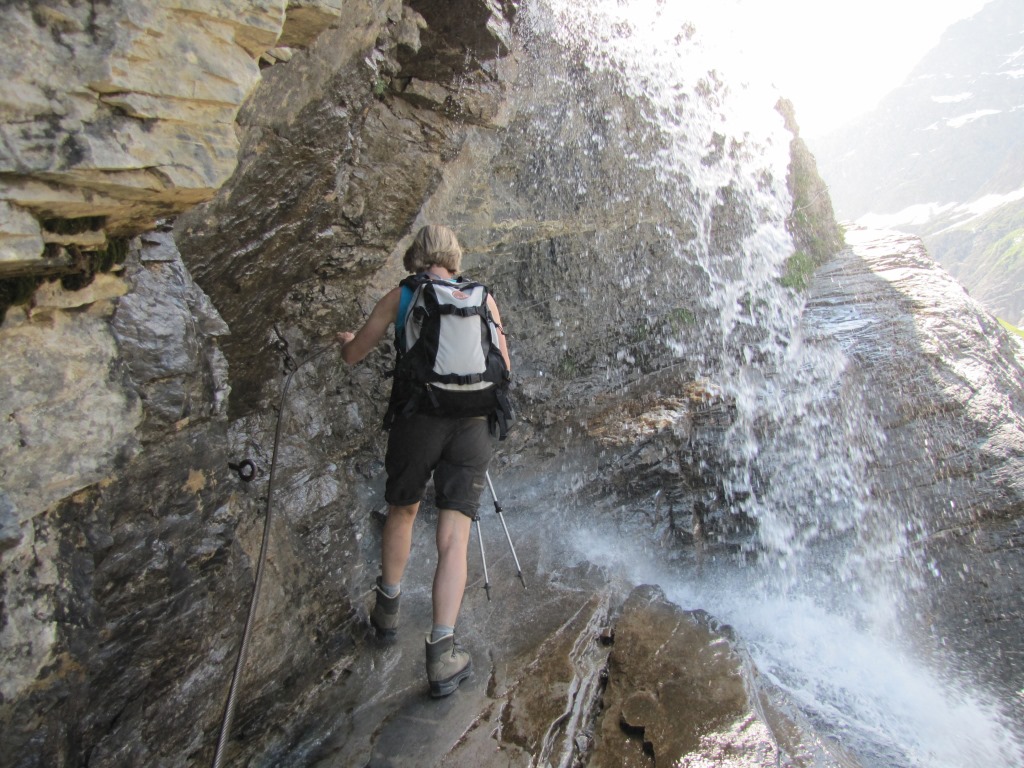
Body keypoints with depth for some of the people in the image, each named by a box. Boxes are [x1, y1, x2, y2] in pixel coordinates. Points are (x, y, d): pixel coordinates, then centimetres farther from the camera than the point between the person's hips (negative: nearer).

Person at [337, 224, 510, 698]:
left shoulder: (401, 296, 6)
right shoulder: (482, 297, 10)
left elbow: (352, 356, 13)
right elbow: (502, 370, 15)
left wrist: (345, 340, 37)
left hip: (417, 420, 0)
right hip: (472, 426, 1)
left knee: (402, 512, 24)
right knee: (454, 541, 4)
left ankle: (387, 608, 42)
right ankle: (441, 653, 2)